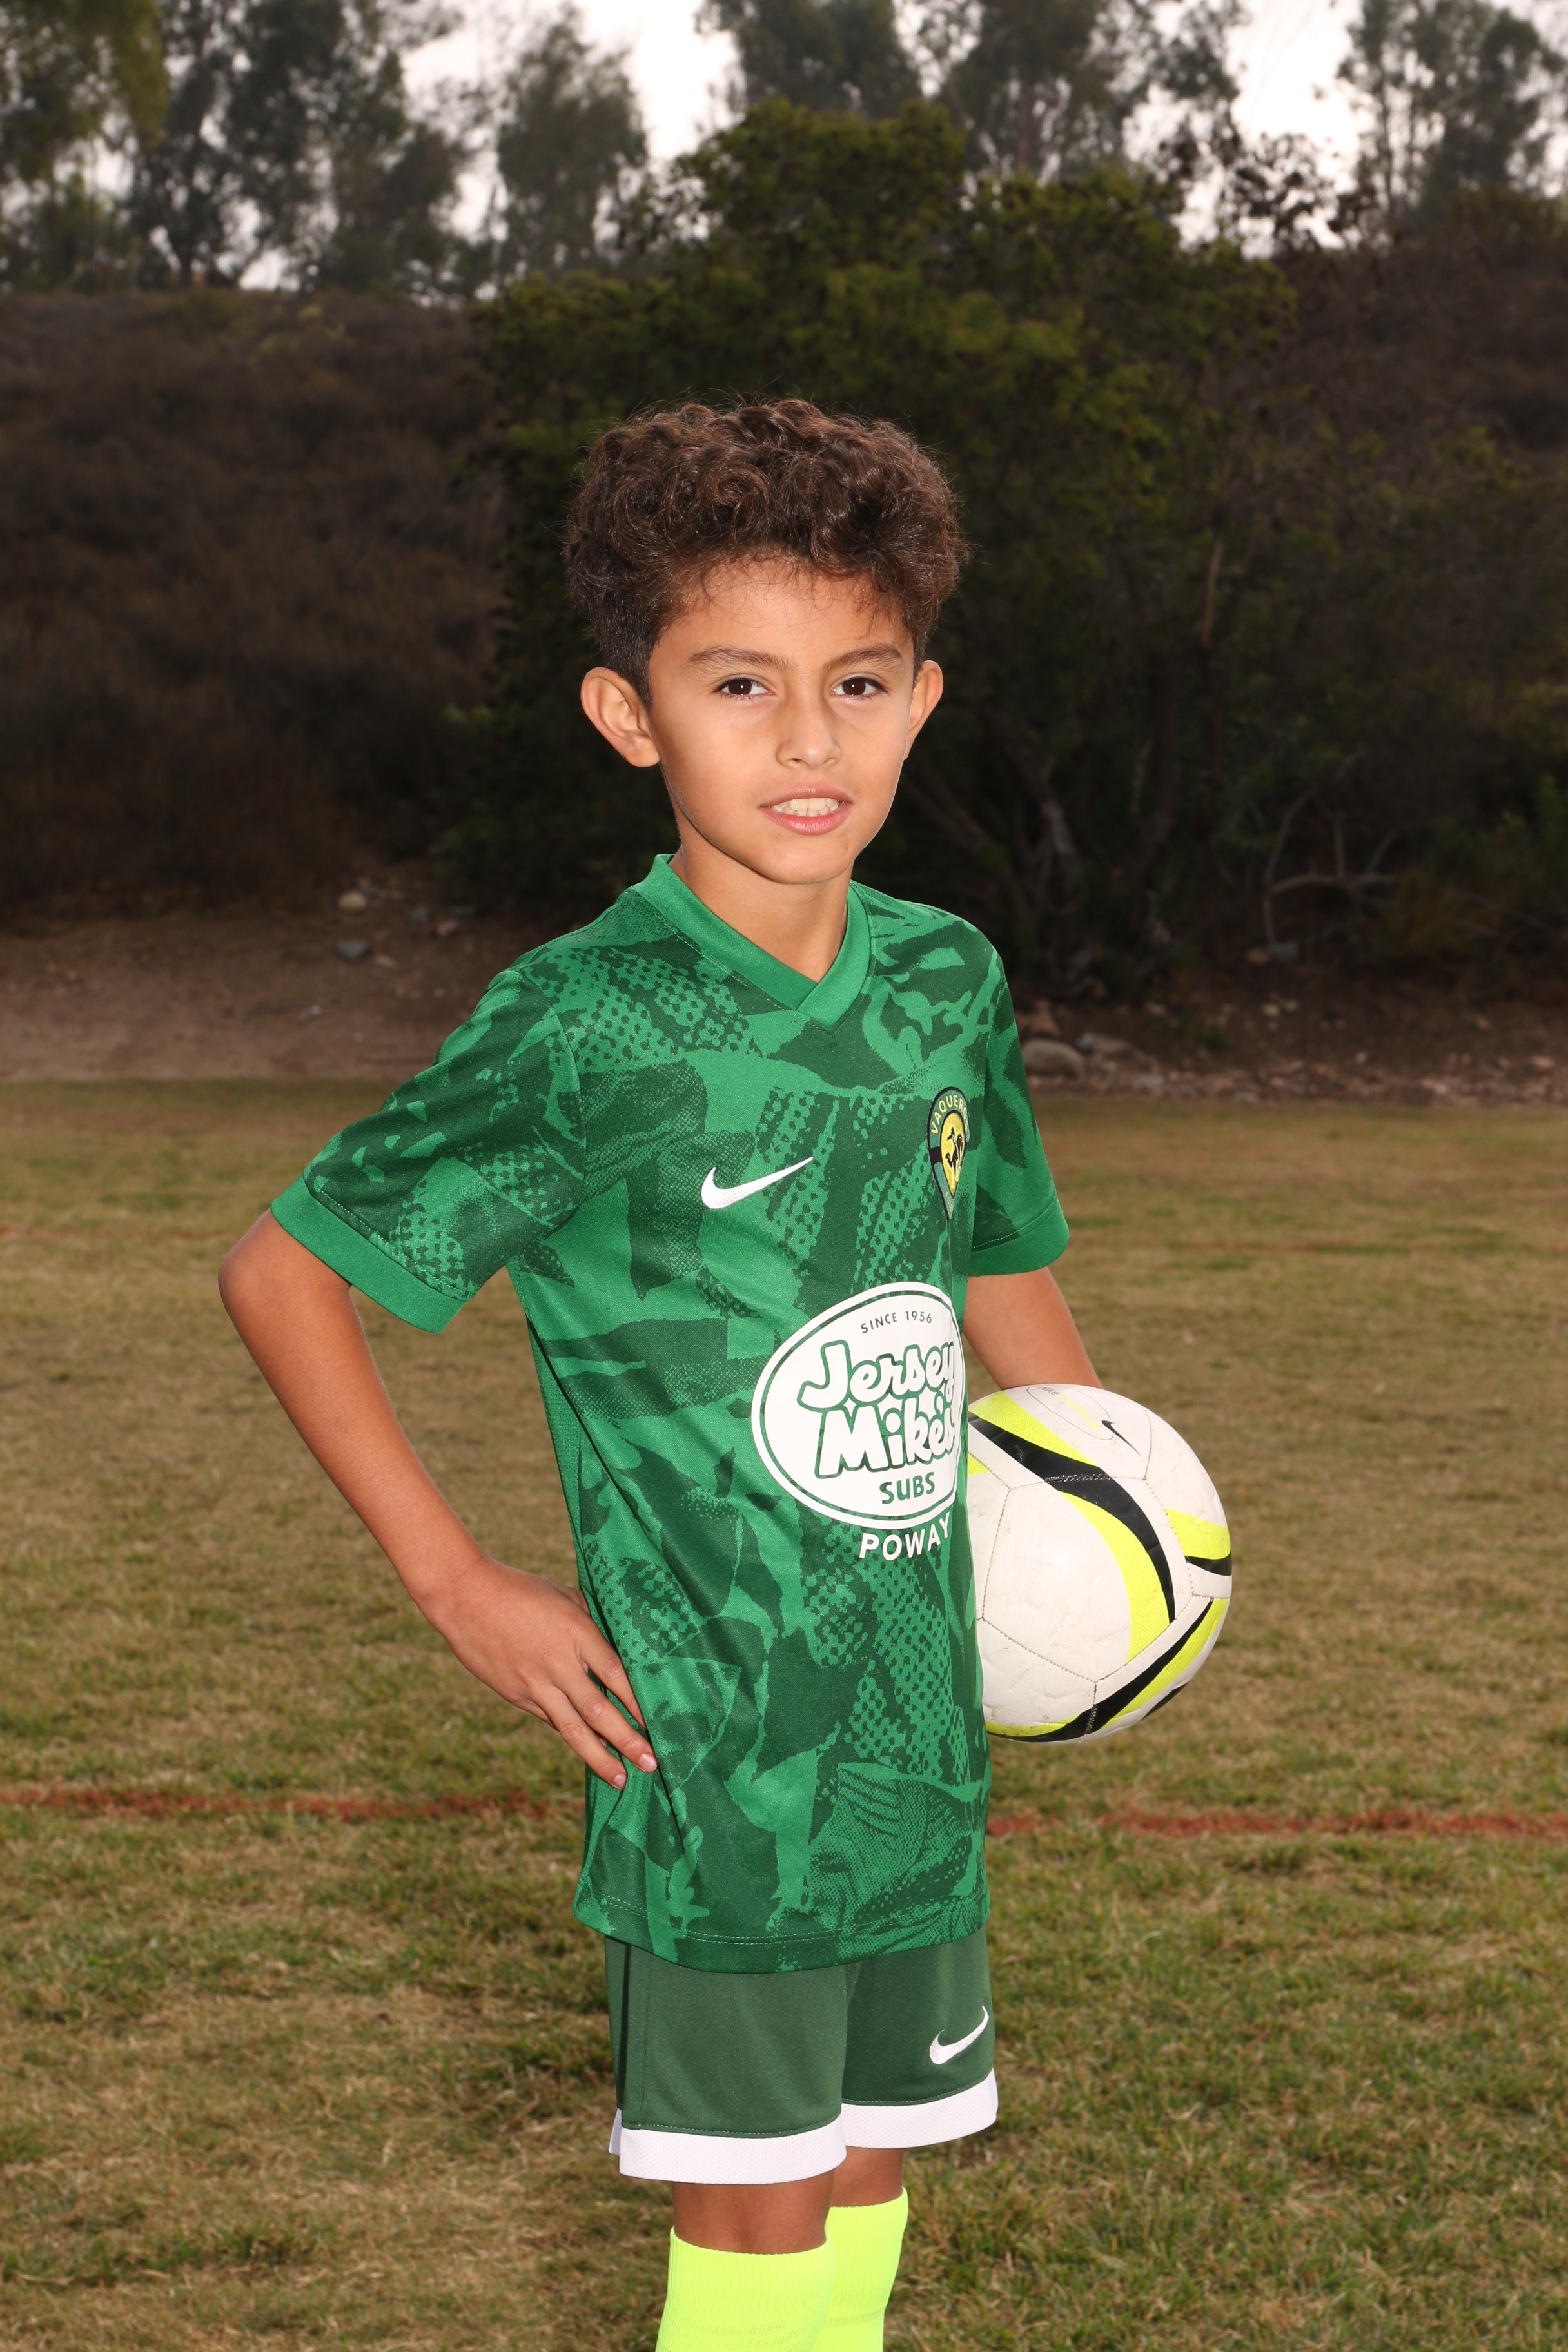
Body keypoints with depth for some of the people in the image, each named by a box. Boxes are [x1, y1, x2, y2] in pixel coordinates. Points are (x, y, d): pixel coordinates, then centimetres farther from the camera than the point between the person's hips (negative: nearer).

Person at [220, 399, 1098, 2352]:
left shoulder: (947, 984, 2)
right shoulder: (588, 1028, -16)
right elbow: (282, 1271, -9)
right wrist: (456, 1586, -10)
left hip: (919, 1729, 6)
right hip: (708, 1740, -5)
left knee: (873, 2169, 16)